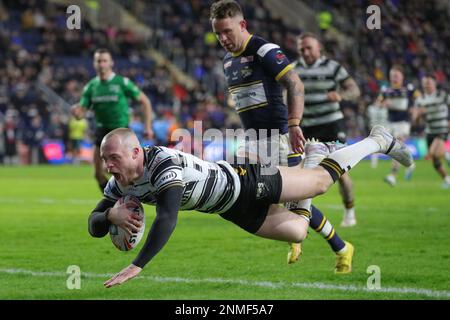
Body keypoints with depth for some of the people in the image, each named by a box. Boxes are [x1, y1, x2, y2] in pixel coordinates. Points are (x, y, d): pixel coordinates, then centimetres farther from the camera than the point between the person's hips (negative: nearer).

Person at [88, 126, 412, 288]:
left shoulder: (164, 164, -40)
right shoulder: (121, 183, -16)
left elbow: (167, 220, -52)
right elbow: (94, 226, -10)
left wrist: (136, 266, -59)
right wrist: (112, 214, -35)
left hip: (243, 182, -7)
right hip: (233, 211, 7)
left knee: (321, 181, 9)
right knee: (298, 233, 21)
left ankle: (378, 140, 32)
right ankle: (313, 155, 44)